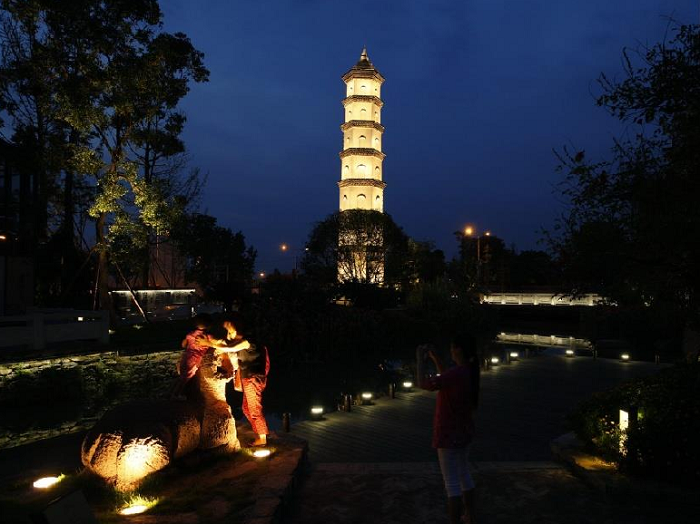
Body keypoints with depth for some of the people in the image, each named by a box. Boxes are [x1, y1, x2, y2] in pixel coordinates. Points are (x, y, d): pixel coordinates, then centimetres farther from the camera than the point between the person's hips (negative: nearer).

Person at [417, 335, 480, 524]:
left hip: (449, 435, -9)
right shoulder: (469, 372, 0)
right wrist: (433, 357, 11)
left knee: (452, 482, 0)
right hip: (464, 432, 9)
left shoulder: (456, 374, -27)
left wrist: (420, 358, -11)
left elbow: (423, 383, -22)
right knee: (464, 474, 23)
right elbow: (445, 378, 16)